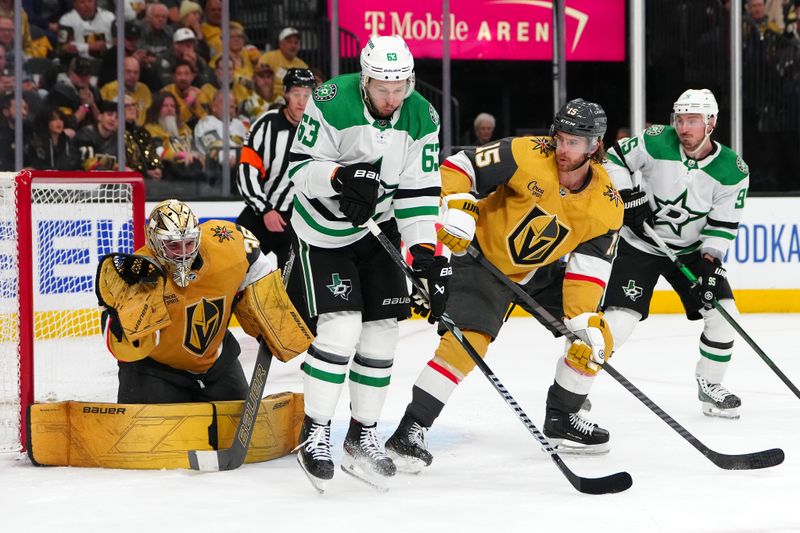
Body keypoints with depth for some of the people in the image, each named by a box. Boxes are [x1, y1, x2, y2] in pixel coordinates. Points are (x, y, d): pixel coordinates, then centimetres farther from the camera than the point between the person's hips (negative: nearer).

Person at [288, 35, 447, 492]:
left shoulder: (422, 118, -10)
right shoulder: (331, 103, -23)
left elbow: (419, 193, -8)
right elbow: (300, 168, -19)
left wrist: (427, 254, -17)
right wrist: (341, 178, -38)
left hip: (377, 227, 5)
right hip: (323, 229, -5)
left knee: (382, 327, 2)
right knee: (341, 325, -17)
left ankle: (363, 437, 14)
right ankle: (315, 433, -4)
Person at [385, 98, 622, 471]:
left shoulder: (607, 206, -14)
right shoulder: (526, 155, -24)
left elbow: (589, 270, -15)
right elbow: (458, 167, -20)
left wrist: (587, 321, -27)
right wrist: (456, 210, -36)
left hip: (541, 271, 5)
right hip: (483, 258, -5)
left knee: (596, 337, 1)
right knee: (468, 341, -23)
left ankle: (561, 420, 19)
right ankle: (410, 430, -19)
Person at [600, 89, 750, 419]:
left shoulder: (733, 170, -13)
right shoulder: (658, 141, -18)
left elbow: (723, 224, -9)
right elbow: (614, 160, -7)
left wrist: (709, 260, -19)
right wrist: (628, 197, -19)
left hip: (692, 250, 3)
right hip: (639, 245, -3)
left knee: (723, 313, -8)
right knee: (618, 323, -15)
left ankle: (710, 384, 13)